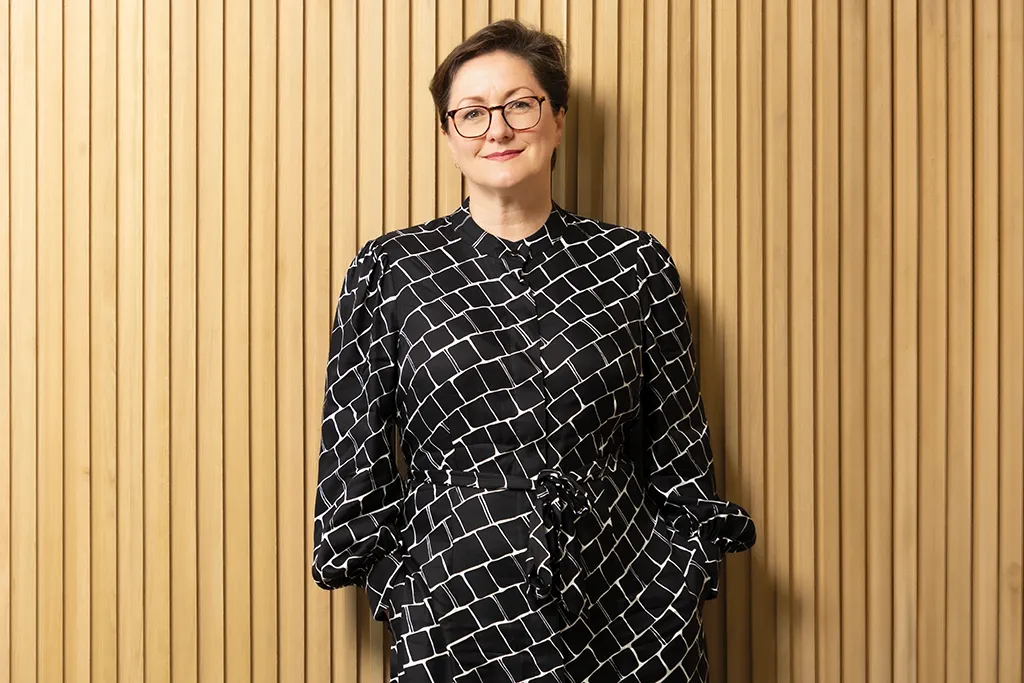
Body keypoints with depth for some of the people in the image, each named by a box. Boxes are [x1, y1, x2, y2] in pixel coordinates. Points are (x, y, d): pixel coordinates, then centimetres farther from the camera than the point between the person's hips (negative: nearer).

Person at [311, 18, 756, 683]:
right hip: (456, 620, 0)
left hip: (627, 616, 1)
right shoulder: (388, 270, -1)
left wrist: (686, 599, 4)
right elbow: (356, 454, 4)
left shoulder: (635, 264, 1)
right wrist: (392, 582, 3)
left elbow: (679, 453, 5)